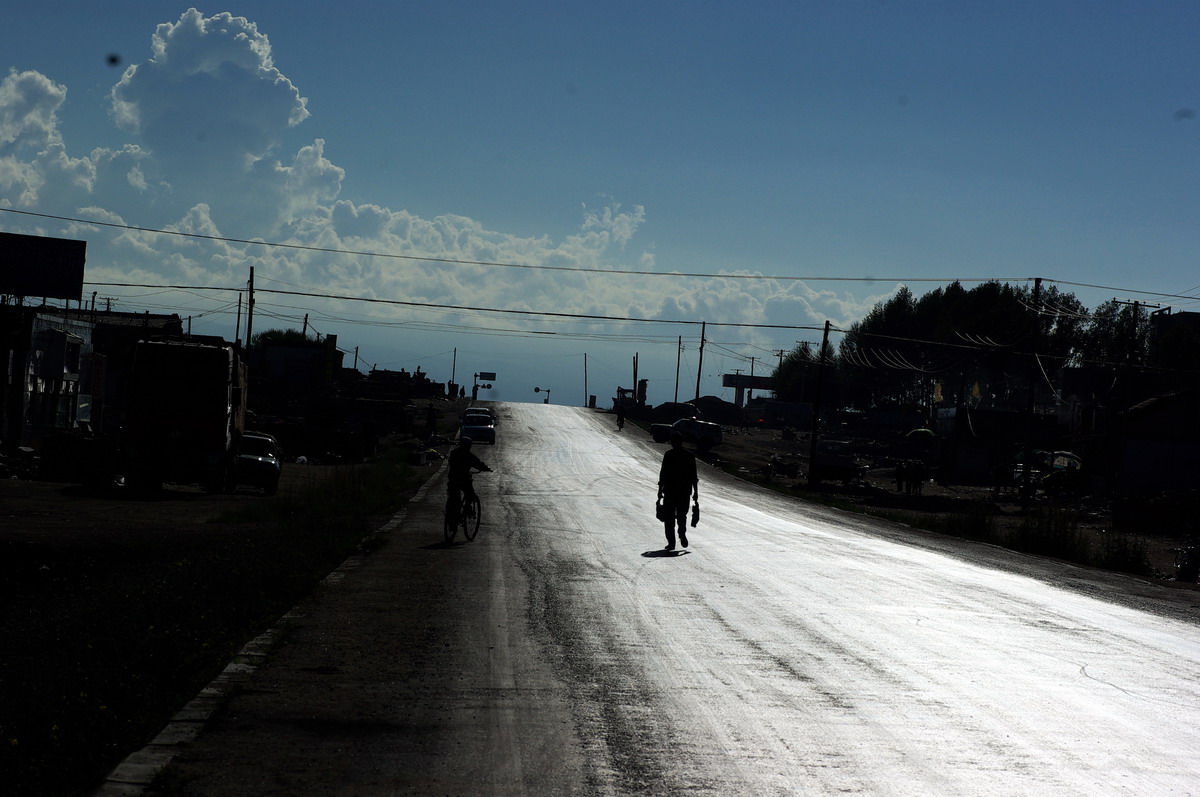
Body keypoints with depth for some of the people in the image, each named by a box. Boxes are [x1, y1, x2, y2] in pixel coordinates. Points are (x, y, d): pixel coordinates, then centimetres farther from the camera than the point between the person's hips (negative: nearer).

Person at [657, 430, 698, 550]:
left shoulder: (668, 455, -8)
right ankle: (682, 533, -4)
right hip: (685, 490, 3)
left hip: (670, 490, -3)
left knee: (669, 517, 5)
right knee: (682, 514, 20)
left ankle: (671, 542, -1)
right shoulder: (690, 456, 1)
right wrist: (695, 491, 10)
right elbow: (693, 476, 3)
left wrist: (660, 490, -1)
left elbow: (663, 473, -8)